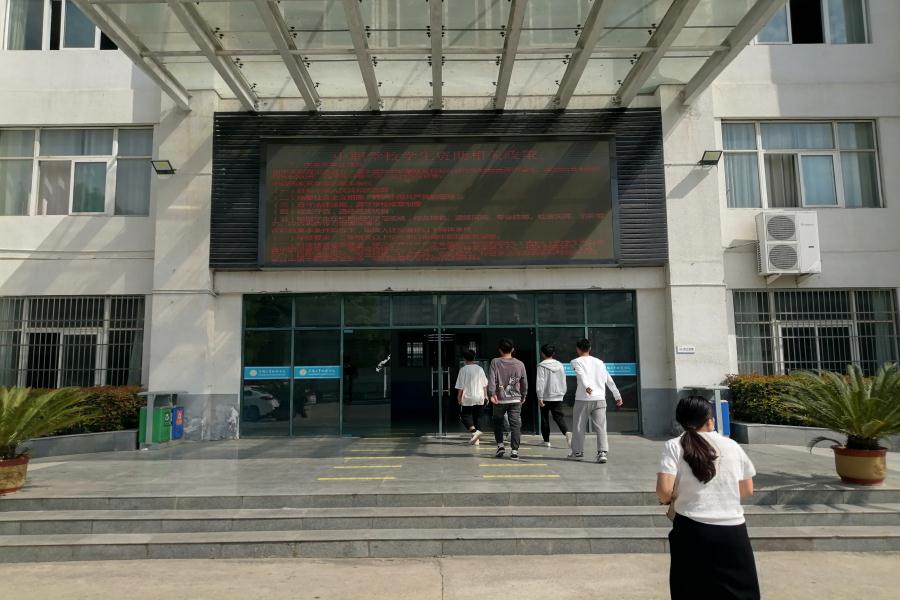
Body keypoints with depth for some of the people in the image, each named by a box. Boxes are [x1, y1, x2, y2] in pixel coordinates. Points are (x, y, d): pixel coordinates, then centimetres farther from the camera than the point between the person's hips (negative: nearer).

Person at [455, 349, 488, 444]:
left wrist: (459, 397, 2)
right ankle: (476, 438, 16)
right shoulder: (480, 369, 5)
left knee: (464, 415, 7)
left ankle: (474, 430, -15)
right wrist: (485, 395, 20)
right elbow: (485, 384, 9)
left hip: (468, 398, -5)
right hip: (480, 398, 5)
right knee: (477, 416, 12)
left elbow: (461, 386, -9)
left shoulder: (463, 370, -9)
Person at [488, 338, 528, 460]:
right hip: (515, 399, 1)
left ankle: (500, 445, 12)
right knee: (515, 425, 2)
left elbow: (492, 379, -14)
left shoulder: (495, 362, -3)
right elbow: (524, 382, 9)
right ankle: (515, 451, -2)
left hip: (500, 399, -1)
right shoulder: (519, 364, 2)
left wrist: (492, 393, -16)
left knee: (498, 422, 19)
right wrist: (523, 396, 22)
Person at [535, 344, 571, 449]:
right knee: (559, 417, 4)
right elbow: (563, 382, 12)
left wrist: (540, 398, -11)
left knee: (545, 418, 9)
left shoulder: (541, 366, -9)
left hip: (546, 397, -4)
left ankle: (546, 440, 14)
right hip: (558, 397, 4)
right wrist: (562, 393, 22)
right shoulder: (560, 365, 7)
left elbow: (540, 382, -13)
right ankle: (567, 432, -22)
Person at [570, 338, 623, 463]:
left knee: (579, 427, 10)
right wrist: (618, 396, 24)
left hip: (583, 399, -3)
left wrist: (586, 387, -32)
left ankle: (577, 452, 18)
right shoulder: (599, 362, 16)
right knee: (601, 428, 0)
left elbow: (582, 375, -16)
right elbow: (610, 381, 17)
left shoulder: (576, 361, 4)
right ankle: (603, 453, -12)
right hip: (599, 399, 3)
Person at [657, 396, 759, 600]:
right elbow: (747, 490, 12)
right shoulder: (732, 445, 5)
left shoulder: (675, 446, -5)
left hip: (693, 530, -2)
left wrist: (668, 499, 6)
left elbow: (664, 490, -15)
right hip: (733, 531, 2)